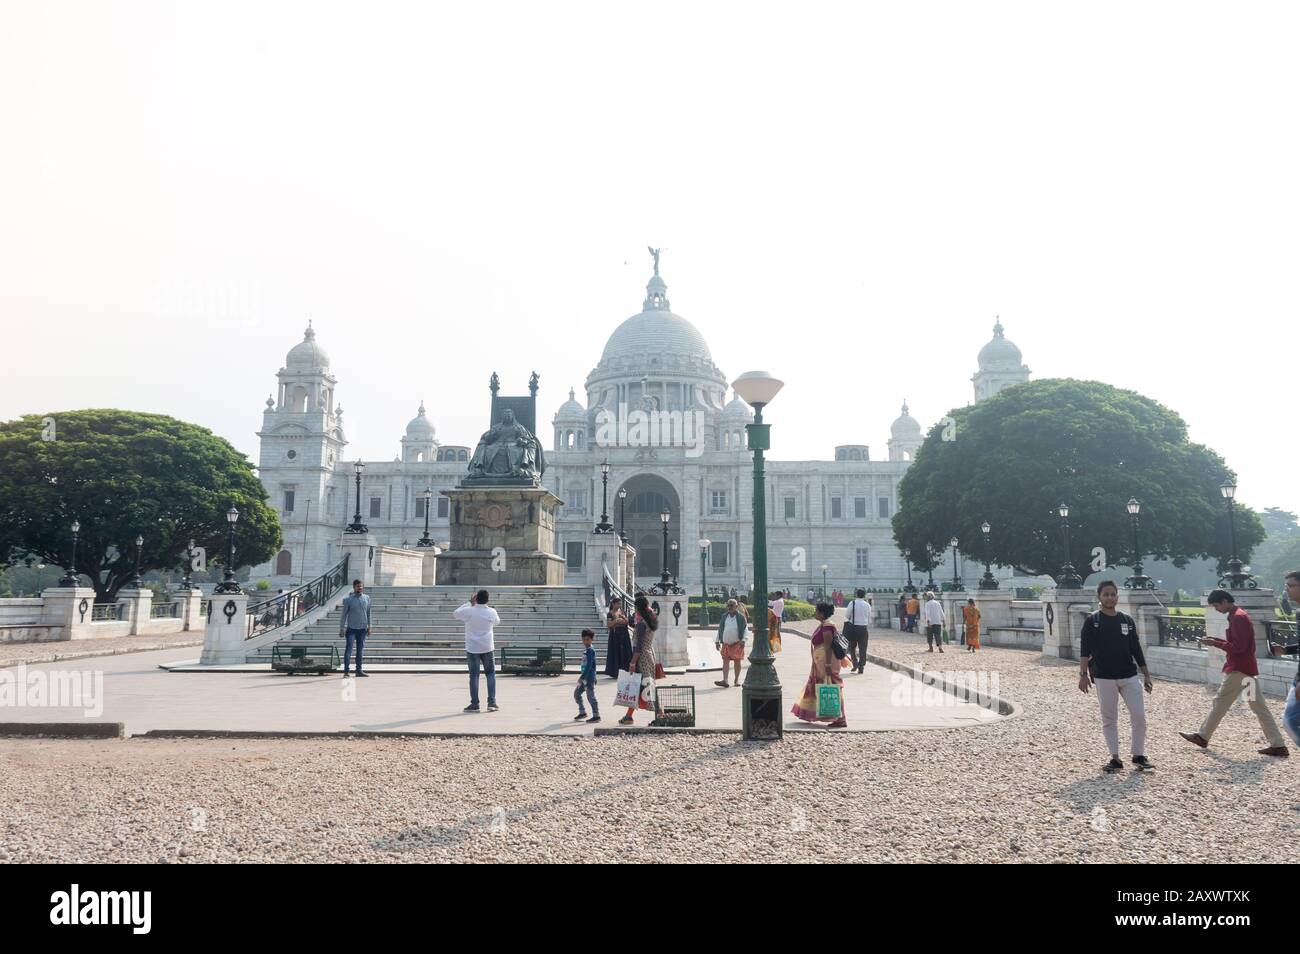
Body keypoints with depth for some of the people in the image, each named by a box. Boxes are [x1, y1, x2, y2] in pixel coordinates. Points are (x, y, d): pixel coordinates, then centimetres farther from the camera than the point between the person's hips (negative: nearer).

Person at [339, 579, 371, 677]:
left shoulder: (367, 598, 7)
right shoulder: (348, 599, -4)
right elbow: (344, 614, -1)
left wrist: (369, 627, 10)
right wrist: (342, 628, -4)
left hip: (363, 629, 4)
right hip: (351, 628, -4)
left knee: (360, 650, 9)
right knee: (348, 649, -7)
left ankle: (359, 670, 16)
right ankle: (346, 671, -5)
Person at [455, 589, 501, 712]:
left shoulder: (469, 611, -11)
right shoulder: (491, 612, -4)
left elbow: (455, 614, 9)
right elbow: (497, 622, 18)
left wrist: (469, 603, 11)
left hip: (472, 649, -1)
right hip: (487, 648, 1)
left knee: (474, 675, 5)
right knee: (491, 673, 11)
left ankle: (474, 704, 5)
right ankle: (491, 702, 5)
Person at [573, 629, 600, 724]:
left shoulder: (590, 650, -15)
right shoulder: (585, 649, 12)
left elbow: (589, 665, -21)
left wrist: (582, 677, -22)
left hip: (589, 677, -10)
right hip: (584, 677, 10)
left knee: (591, 696, -5)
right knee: (577, 693, 14)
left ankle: (596, 716, 3)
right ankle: (582, 712, 24)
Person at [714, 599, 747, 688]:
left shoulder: (741, 617, -2)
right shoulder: (724, 616, 9)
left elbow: (745, 629, -2)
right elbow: (720, 629, 13)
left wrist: (743, 640, -14)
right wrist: (717, 641, 10)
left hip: (737, 643, -3)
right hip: (726, 643, 3)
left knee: (737, 661, 6)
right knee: (725, 661, -6)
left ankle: (737, 680, 17)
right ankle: (725, 680, -13)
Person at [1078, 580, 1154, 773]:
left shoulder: (1127, 620, 9)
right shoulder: (1092, 621, -3)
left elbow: (1136, 649, 12)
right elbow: (1085, 650, -10)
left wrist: (1146, 674, 10)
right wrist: (1083, 674, -20)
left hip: (1130, 676, 3)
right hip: (1104, 678, -3)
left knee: (1139, 716, -1)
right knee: (1109, 720, 4)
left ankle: (1139, 755, 15)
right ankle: (1115, 758, 13)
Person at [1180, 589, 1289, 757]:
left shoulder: (1237, 618, -17)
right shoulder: (1240, 615, 15)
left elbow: (1238, 647, -21)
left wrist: (1215, 643, -14)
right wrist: (1215, 640, 11)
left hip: (1238, 670, -10)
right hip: (1248, 669, 10)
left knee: (1220, 703, 0)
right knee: (1259, 707, 8)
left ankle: (1203, 737, 9)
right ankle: (1278, 745, 6)